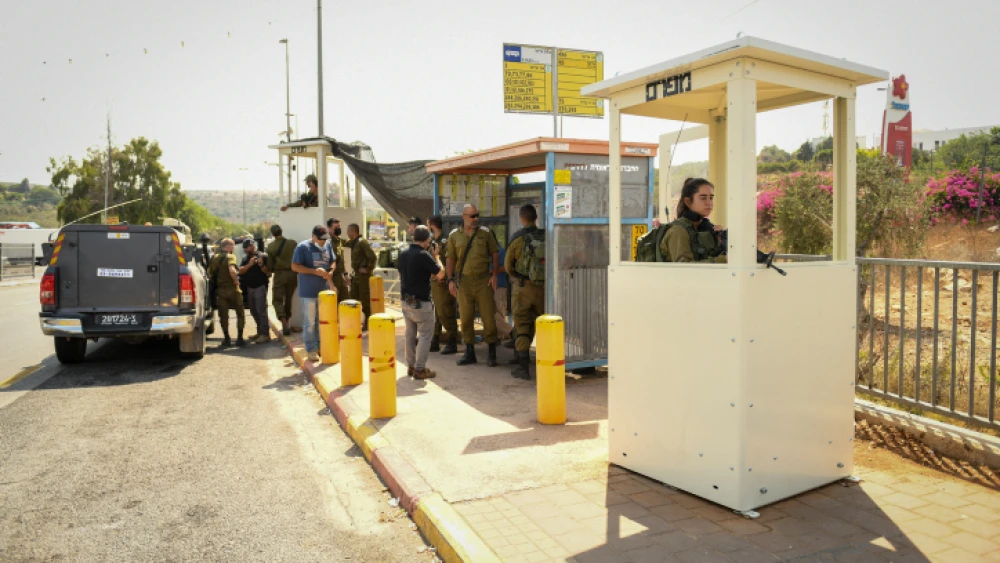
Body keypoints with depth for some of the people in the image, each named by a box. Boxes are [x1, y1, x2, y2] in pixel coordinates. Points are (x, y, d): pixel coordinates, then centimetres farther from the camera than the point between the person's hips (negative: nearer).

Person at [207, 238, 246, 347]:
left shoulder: (214, 258, 7)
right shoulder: (230, 257, -11)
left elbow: (210, 275, 6)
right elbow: (232, 270, -29)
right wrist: (236, 280, -15)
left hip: (220, 290, 4)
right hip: (233, 289, -4)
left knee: (223, 316, 10)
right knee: (240, 314, 10)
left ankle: (226, 340, 11)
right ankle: (239, 338, 9)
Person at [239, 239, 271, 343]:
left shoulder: (263, 256, -5)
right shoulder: (245, 259, 13)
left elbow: (268, 272, -8)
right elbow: (240, 271, -1)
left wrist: (262, 265, -26)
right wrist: (249, 264, -16)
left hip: (260, 287, -7)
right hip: (250, 287, 7)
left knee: (261, 311, -11)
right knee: (253, 311, 12)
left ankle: (265, 334, -10)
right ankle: (260, 332, 21)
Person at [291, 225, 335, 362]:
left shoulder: (327, 245, 7)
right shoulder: (302, 247, -11)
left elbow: (332, 262, 17)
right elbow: (295, 267, -14)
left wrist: (330, 272, -6)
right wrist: (315, 271, -22)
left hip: (323, 290, 6)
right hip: (308, 291, -6)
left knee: (321, 320, 15)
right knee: (309, 322, 0)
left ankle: (319, 345, 27)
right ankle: (310, 349, 8)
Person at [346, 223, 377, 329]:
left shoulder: (362, 242, -16)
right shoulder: (353, 242, 10)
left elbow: (372, 257, -22)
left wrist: (368, 269, -17)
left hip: (363, 275, -9)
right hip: (356, 274, 9)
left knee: (365, 299, -1)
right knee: (353, 298, 13)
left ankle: (367, 323, 7)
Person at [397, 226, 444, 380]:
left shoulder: (403, 254, 5)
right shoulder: (423, 255, -19)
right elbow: (440, 274, -13)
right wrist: (436, 256, 1)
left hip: (406, 301, 7)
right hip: (421, 302, -7)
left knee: (411, 334, 17)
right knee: (425, 335, 2)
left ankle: (411, 365, 25)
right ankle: (419, 369, 1)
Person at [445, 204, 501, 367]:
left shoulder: (486, 233, 4)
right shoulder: (454, 236, 6)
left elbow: (495, 254, 7)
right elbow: (451, 258, 8)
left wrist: (495, 275, -3)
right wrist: (450, 280, 0)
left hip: (483, 280, -1)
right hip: (463, 281, 1)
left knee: (488, 316, -2)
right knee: (466, 318, 6)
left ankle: (492, 353, 10)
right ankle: (470, 352, 17)